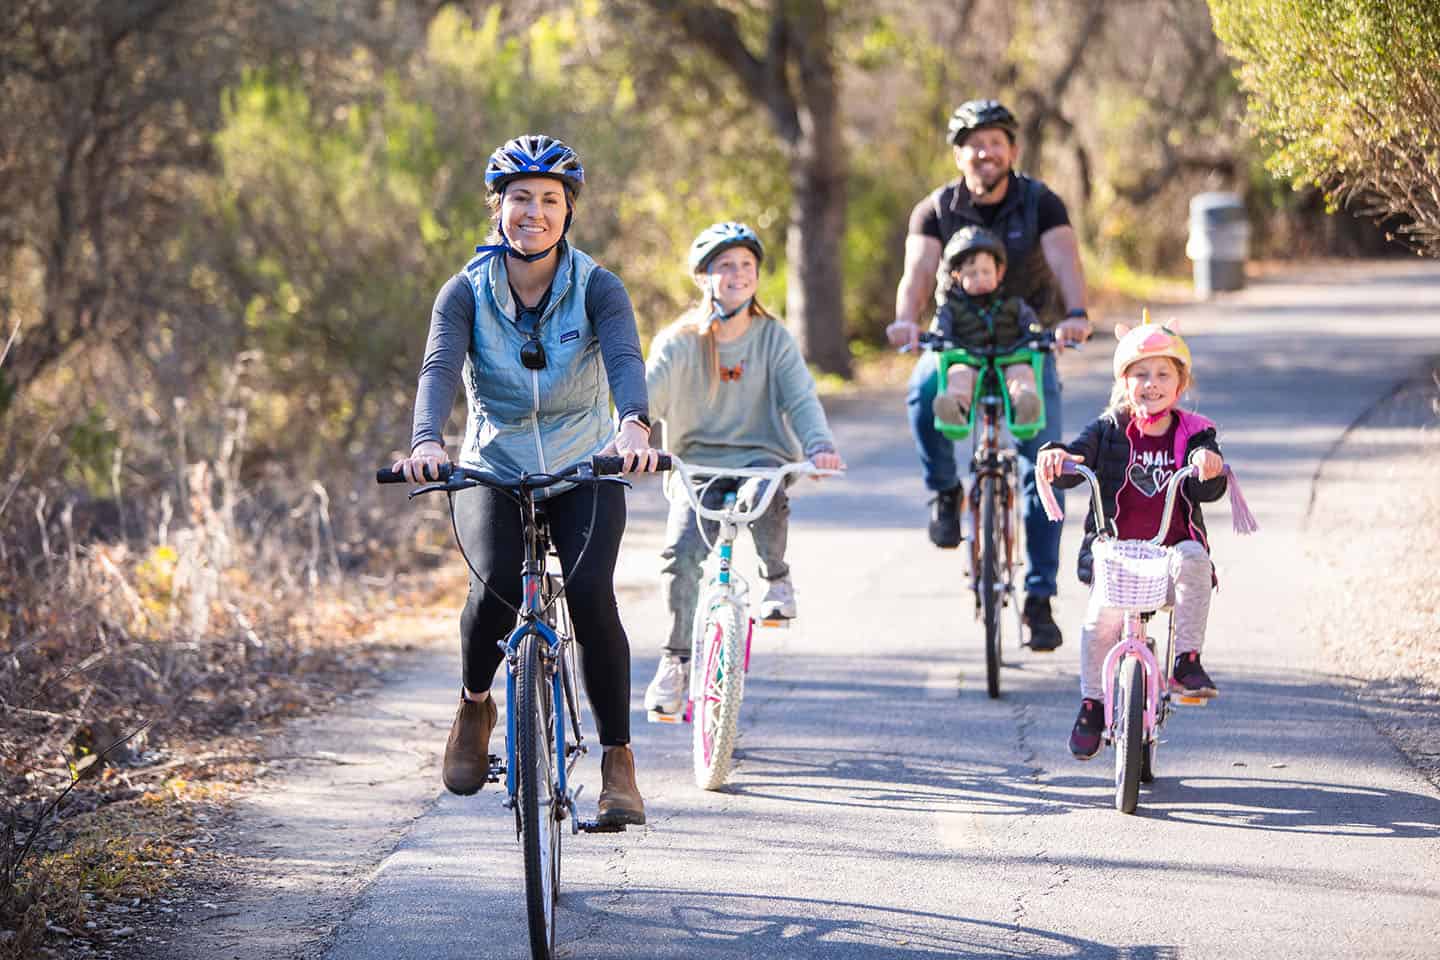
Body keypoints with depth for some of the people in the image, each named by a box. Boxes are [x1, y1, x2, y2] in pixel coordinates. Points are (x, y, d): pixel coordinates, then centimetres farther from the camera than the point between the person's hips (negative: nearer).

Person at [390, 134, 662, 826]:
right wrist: (426, 442, -44)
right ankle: (475, 705, 2)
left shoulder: (596, 287, -8)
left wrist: (634, 424, -47)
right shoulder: (467, 292, -7)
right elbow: (439, 369, -23)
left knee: (590, 592, -25)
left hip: (585, 472, 0)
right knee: (498, 583, -29)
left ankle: (618, 759, -11)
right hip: (492, 472, 0)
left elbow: (625, 359, -25)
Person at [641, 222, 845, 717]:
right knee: (682, 552, -24)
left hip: (760, 458, 0)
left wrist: (819, 445, -28)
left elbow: (800, 398, -6)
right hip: (695, 466, 0)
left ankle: (776, 578, -6)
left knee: (764, 496, -36)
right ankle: (676, 659, -7)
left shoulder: (774, 338, 4)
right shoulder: (678, 342, 1)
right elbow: (646, 398, -12)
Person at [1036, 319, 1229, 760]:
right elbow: (1073, 465, -6)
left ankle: (1187, 662, -29)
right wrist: (1055, 458, -31)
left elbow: (1208, 492, -8)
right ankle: (1092, 703, -5)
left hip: (1172, 547, 0)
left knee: (1192, 557, -34)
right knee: (1101, 616, -25)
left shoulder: (1192, 433, 5)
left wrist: (1209, 469, -32)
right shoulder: (1109, 431, 5)